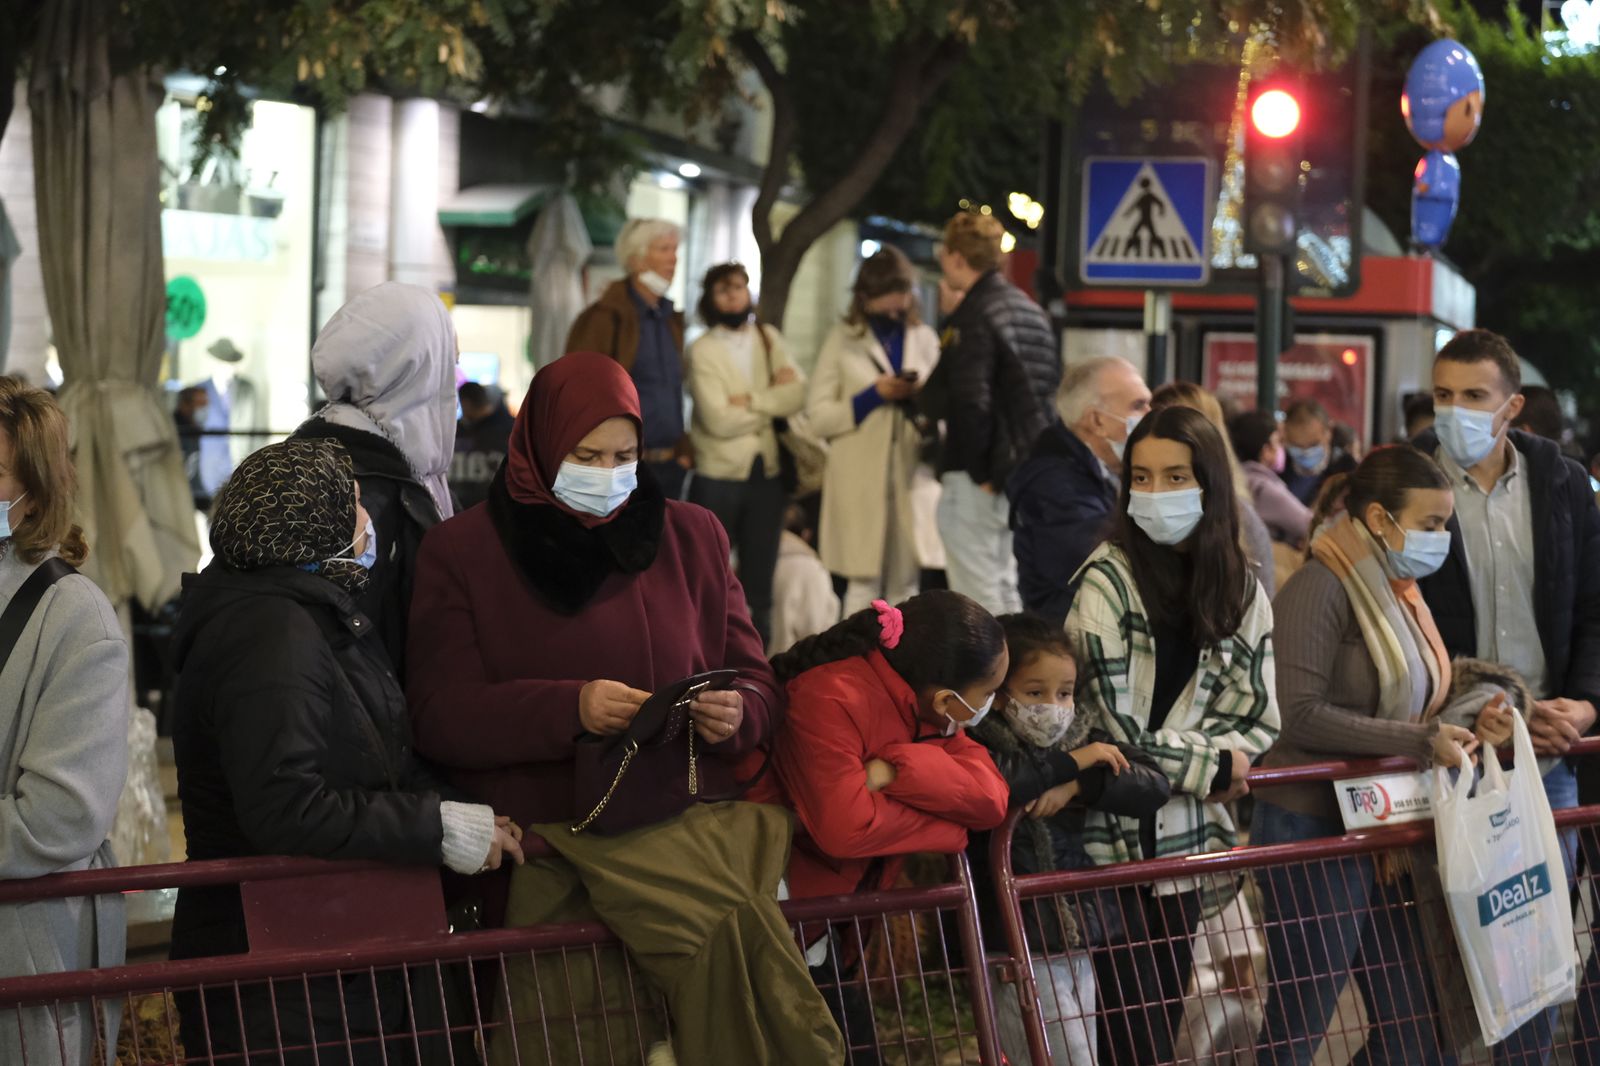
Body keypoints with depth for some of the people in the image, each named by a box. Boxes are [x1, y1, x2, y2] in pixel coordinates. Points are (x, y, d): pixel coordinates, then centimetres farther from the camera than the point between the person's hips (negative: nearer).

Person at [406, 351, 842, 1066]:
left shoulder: (692, 536, 18)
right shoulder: (462, 551, 9)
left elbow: (759, 687, 18)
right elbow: (440, 717, -1)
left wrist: (734, 716, -7)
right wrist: (571, 709, -17)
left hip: (694, 814, 3)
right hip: (554, 832, -3)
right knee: (729, 921, -32)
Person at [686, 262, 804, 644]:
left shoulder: (769, 339, 7)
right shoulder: (702, 351, -6)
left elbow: (798, 396, -6)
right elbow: (719, 419, -17)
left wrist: (750, 401, -17)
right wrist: (773, 398, -8)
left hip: (766, 473, 4)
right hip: (718, 476, -4)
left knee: (759, 580, 9)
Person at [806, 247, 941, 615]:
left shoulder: (924, 339, 12)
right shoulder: (843, 340, 4)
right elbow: (817, 416, -1)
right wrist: (872, 396, -12)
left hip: (910, 478, 3)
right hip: (860, 482, -3)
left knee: (904, 586, 4)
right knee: (863, 585, -5)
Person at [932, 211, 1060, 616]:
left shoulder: (973, 318, -15)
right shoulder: (1033, 311, 14)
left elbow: (971, 402, -23)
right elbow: (1053, 386, 18)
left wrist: (978, 472, -15)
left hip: (977, 480, -9)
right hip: (1027, 472, 9)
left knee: (977, 598, -4)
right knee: (1006, 589, 17)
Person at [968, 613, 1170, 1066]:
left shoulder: (1083, 738, 9)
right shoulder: (982, 744, -7)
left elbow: (1156, 786, -2)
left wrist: (1078, 786, -16)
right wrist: (1071, 762, -20)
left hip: (1076, 932, 6)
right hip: (1017, 941, -6)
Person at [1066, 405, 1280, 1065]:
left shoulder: (1241, 591, 8)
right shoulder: (1107, 579, -8)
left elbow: (1257, 717, 9)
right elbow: (1109, 727, -13)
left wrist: (1212, 765, -9)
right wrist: (1212, 765, -5)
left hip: (1183, 837, 5)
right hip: (1113, 837, -5)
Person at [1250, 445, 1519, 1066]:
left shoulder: (1401, 594, 11)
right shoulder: (1323, 588, -15)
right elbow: (1302, 716, -23)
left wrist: (1469, 724, -3)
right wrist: (1421, 742, -22)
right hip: (1317, 827, -8)